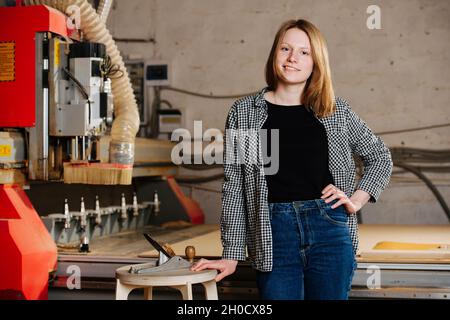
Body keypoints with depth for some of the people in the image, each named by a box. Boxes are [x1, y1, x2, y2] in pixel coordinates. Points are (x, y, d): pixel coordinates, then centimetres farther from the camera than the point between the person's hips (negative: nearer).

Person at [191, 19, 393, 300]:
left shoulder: (337, 111, 7)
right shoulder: (244, 113, 4)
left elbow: (380, 157, 19)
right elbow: (234, 187, 4)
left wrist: (357, 200, 4)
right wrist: (232, 255, 2)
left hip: (330, 228, 1)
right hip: (274, 234, -1)